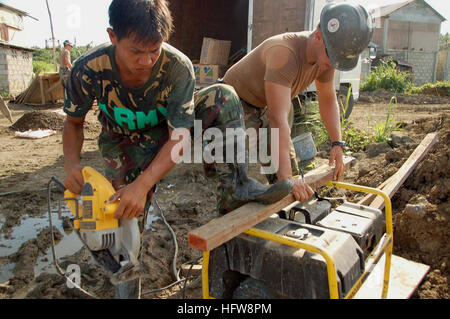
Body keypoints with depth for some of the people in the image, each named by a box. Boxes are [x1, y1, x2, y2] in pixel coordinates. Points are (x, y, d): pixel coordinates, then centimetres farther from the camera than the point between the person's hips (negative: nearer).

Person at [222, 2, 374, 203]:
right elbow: (278, 118, -44)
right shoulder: (285, 52, -37)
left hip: (262, 109, 8)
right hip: (236, 104, -7)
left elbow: (328, 99, 4)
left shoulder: (325, 55, -11)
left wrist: (337, 144, -5)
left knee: (291, 173, 7)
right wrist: (285, 177, -47)